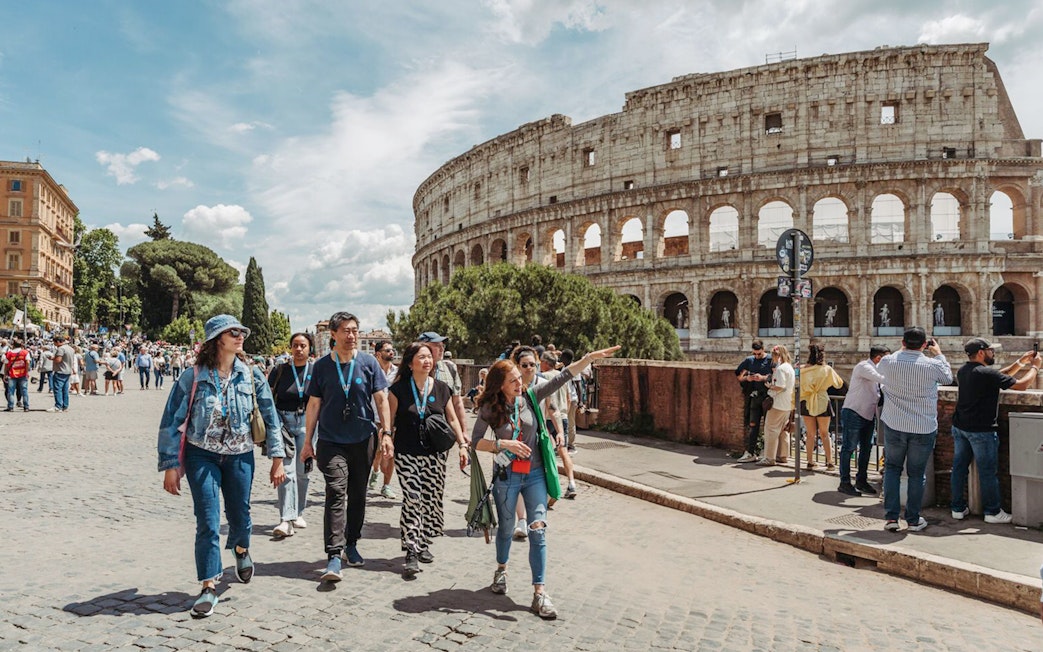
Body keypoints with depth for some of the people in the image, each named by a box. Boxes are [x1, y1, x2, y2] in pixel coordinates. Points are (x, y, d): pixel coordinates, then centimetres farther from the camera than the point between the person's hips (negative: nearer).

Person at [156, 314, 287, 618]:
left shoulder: (251, 375, -5)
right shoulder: (193, 378, -10)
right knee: (208, 522, -5)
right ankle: (209, 587, 8)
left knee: (239, 516, 12)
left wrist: (277, 459, 0)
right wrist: (171, 466, -6)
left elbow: (270, 417, 1)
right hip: (202, 456, -2)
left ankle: (240, 548, 47)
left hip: (240, 456, 2)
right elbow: (171, 422, -4)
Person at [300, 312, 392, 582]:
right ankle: (334, 556, -12)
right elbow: (314, 404, 5)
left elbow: (381, 399, 3)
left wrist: (386, 433, -4)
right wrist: (308, 441, 5)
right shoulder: (322, 365, 0)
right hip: (331, 441, -1)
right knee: (336, 493, -13)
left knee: (358, 495, 12)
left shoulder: (368, 362, 0)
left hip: (362, 440, 2)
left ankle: (351, 544, 30)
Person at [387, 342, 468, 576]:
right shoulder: (398, 389, -2)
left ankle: (424, 544, 26)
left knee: (432, 500, 6)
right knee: (412, 500, -11)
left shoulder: (441, 389, 6)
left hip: (435, 455, 3)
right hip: (406, 454, -3)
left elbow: (452, 419, 12)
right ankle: (411, 553, -7)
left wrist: (462, 444, 5)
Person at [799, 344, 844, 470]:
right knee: (824, 434, 10)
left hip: (806, 403, 1)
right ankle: (829, 462, 9)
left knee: (810, 434, 10)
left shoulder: (802, 370, -4)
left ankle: (810, 462, 11)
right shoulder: (827, 370, -5)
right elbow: (839, 383, 6)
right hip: (822, 402, -1)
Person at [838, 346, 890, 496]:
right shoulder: (864, 367, -15)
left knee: (866, 448, 14)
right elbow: (883, 379, -28)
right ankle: (844, 483, 3)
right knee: (849, 448, -3)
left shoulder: (874, 370, 12)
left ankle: (861, 481, 26)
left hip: (868, 415, 9)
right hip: (853, 413, -9)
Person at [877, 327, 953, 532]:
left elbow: (878, 368, 18)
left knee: (892, 468, 13)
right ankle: (913, 520, 17)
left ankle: (891, 517, 7)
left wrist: (903, 350, 23)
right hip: (924, 428, -1)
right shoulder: (932, 365, -11)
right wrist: (938, 354, 21)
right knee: (916, 473, 10)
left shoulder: (889, 361, -7)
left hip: (894, 425, 1)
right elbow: (948, 378, 10)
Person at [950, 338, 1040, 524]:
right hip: (981, 430, -8)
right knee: (987, 471, 4)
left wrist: (1020, 362, 17)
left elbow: (999, 377, 17)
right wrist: (1034, 366, 3)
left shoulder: (963, 371, 7)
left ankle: (958, 508, 18)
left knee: (959, 467, 10)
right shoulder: (986, 373, -18)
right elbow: (1022, 385, -13)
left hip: (960, 427, 8)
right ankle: (992, 511, 14)